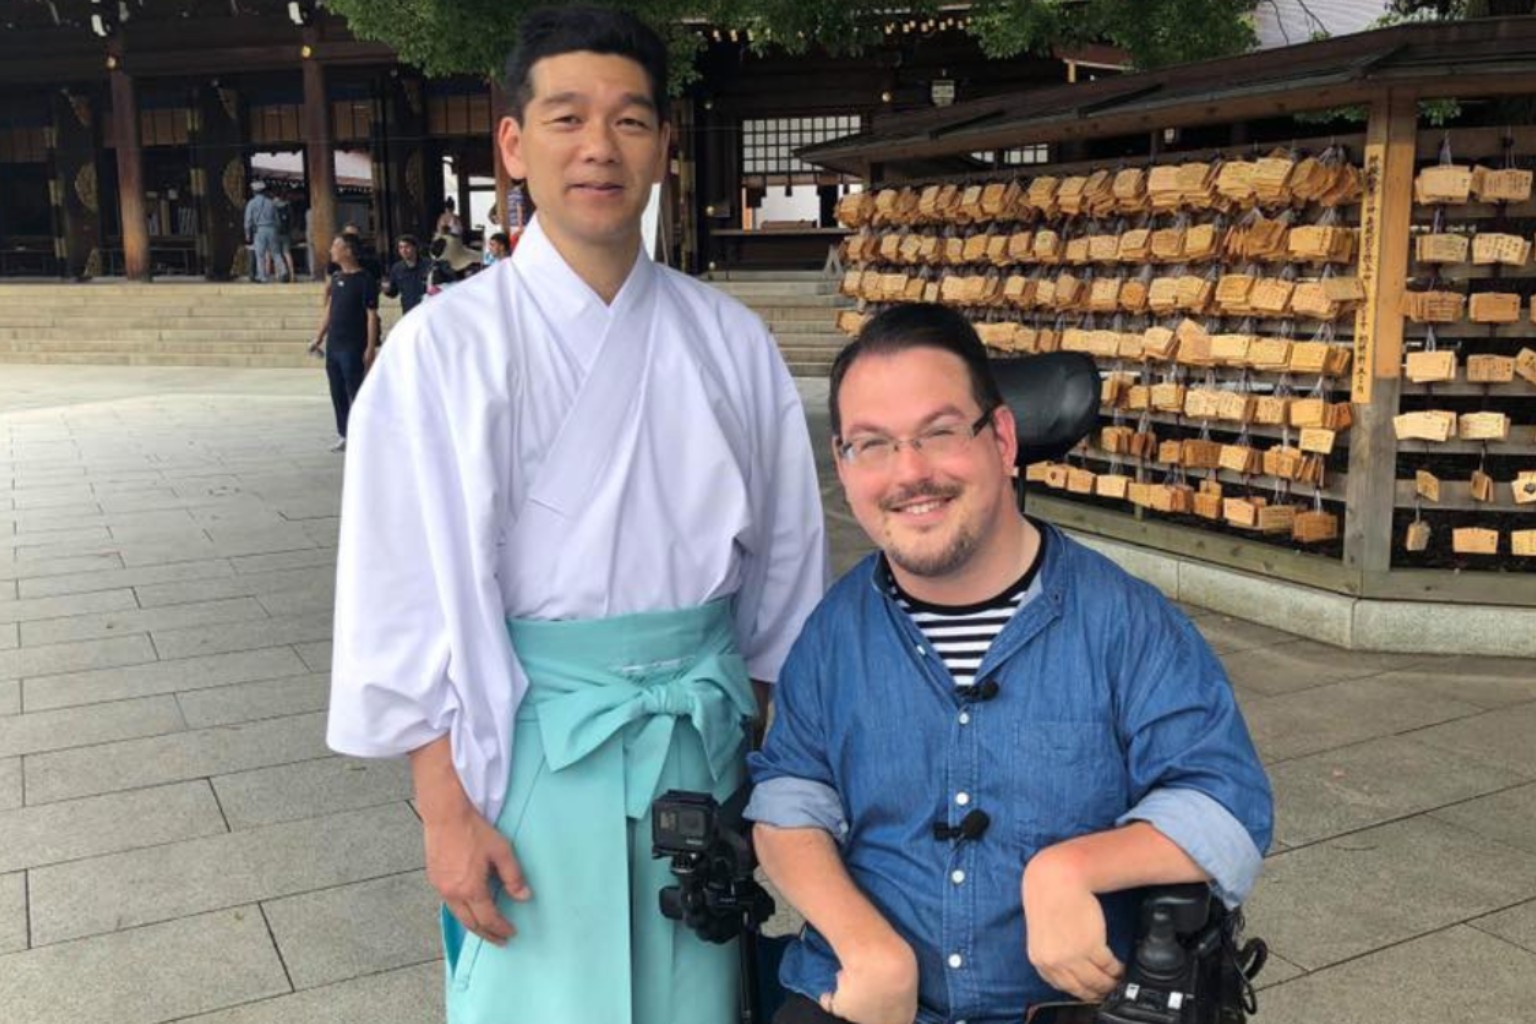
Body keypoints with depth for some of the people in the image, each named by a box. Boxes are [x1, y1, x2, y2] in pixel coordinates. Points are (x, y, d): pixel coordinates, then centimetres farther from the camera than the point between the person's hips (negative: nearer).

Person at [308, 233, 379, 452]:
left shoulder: (365, 280, -10)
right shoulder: (336, 277, 11)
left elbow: (372, 315, -13)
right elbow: (329, 310, 18)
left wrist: (371, 348, -17)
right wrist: (319, 338, 16)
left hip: (353, 348, -7)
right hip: (333, 346, 7)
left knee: (355, 393, -3)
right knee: (337, 393, 11)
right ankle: (344, 436, 21)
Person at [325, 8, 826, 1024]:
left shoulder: (731, 342, 0)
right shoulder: (448, 346, -10)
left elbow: (784, 556, 6)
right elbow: (409, 593, -8)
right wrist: (445, 808, -8)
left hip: (704, 735, 3)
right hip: (536, 740, -3)